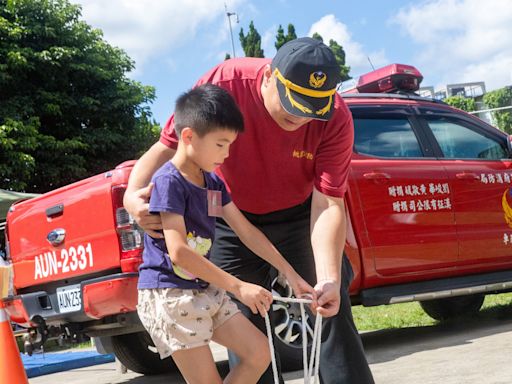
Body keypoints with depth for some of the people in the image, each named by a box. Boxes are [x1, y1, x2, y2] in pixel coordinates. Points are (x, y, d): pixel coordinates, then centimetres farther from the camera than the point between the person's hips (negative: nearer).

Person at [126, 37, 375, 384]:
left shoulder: (336, 119, -26)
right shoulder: (224, 83, -28)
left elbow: (328, 203, -27)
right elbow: (167, 147, -21)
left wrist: (329, 279, -39)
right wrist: (134, 193, -40)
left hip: (299, 215, 0)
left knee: (332, 313, -5)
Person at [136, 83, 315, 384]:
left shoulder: (213, 183, 8)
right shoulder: (168, 181, -17)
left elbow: (246, 231, 13)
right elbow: (179, 252, -24)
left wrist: (290, 273, 8)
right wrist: (238, 287, -24)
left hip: (206, 291, 9)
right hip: (168, 294, -8)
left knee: (259, 353, 5)